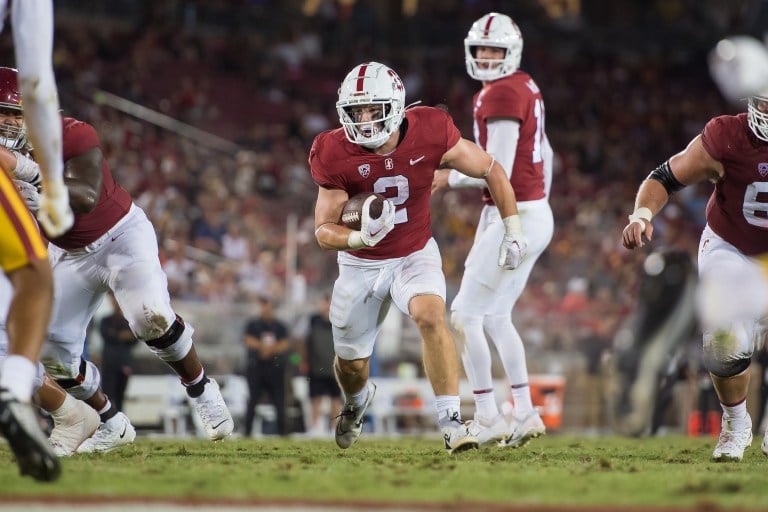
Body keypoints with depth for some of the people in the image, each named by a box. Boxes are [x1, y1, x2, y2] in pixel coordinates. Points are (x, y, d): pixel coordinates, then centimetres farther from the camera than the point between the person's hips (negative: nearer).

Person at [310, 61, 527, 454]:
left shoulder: (428, 134, -23)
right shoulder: (336, 156, -23)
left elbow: (491, 170, -7)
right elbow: (324, 231, -18)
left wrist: (513, 231, -6)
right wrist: (359, 237, -39)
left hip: (416, 254, -1)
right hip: (361, 264, 1)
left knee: (431, 317, -31)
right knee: (351, 363, 13)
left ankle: (451, 422, -27)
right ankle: (357, 400, 51)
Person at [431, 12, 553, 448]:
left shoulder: (502, 95, -16)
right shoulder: (526, 89, 14)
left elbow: (498, 171, -20)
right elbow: (545, 157, 22)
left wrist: (450, 178, -8)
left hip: (513, 218, -10)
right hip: (535, 215, 10)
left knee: (466, 316, -4)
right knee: (496, 317, 16)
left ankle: (489, 419, -2)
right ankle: (526, 414, 16)